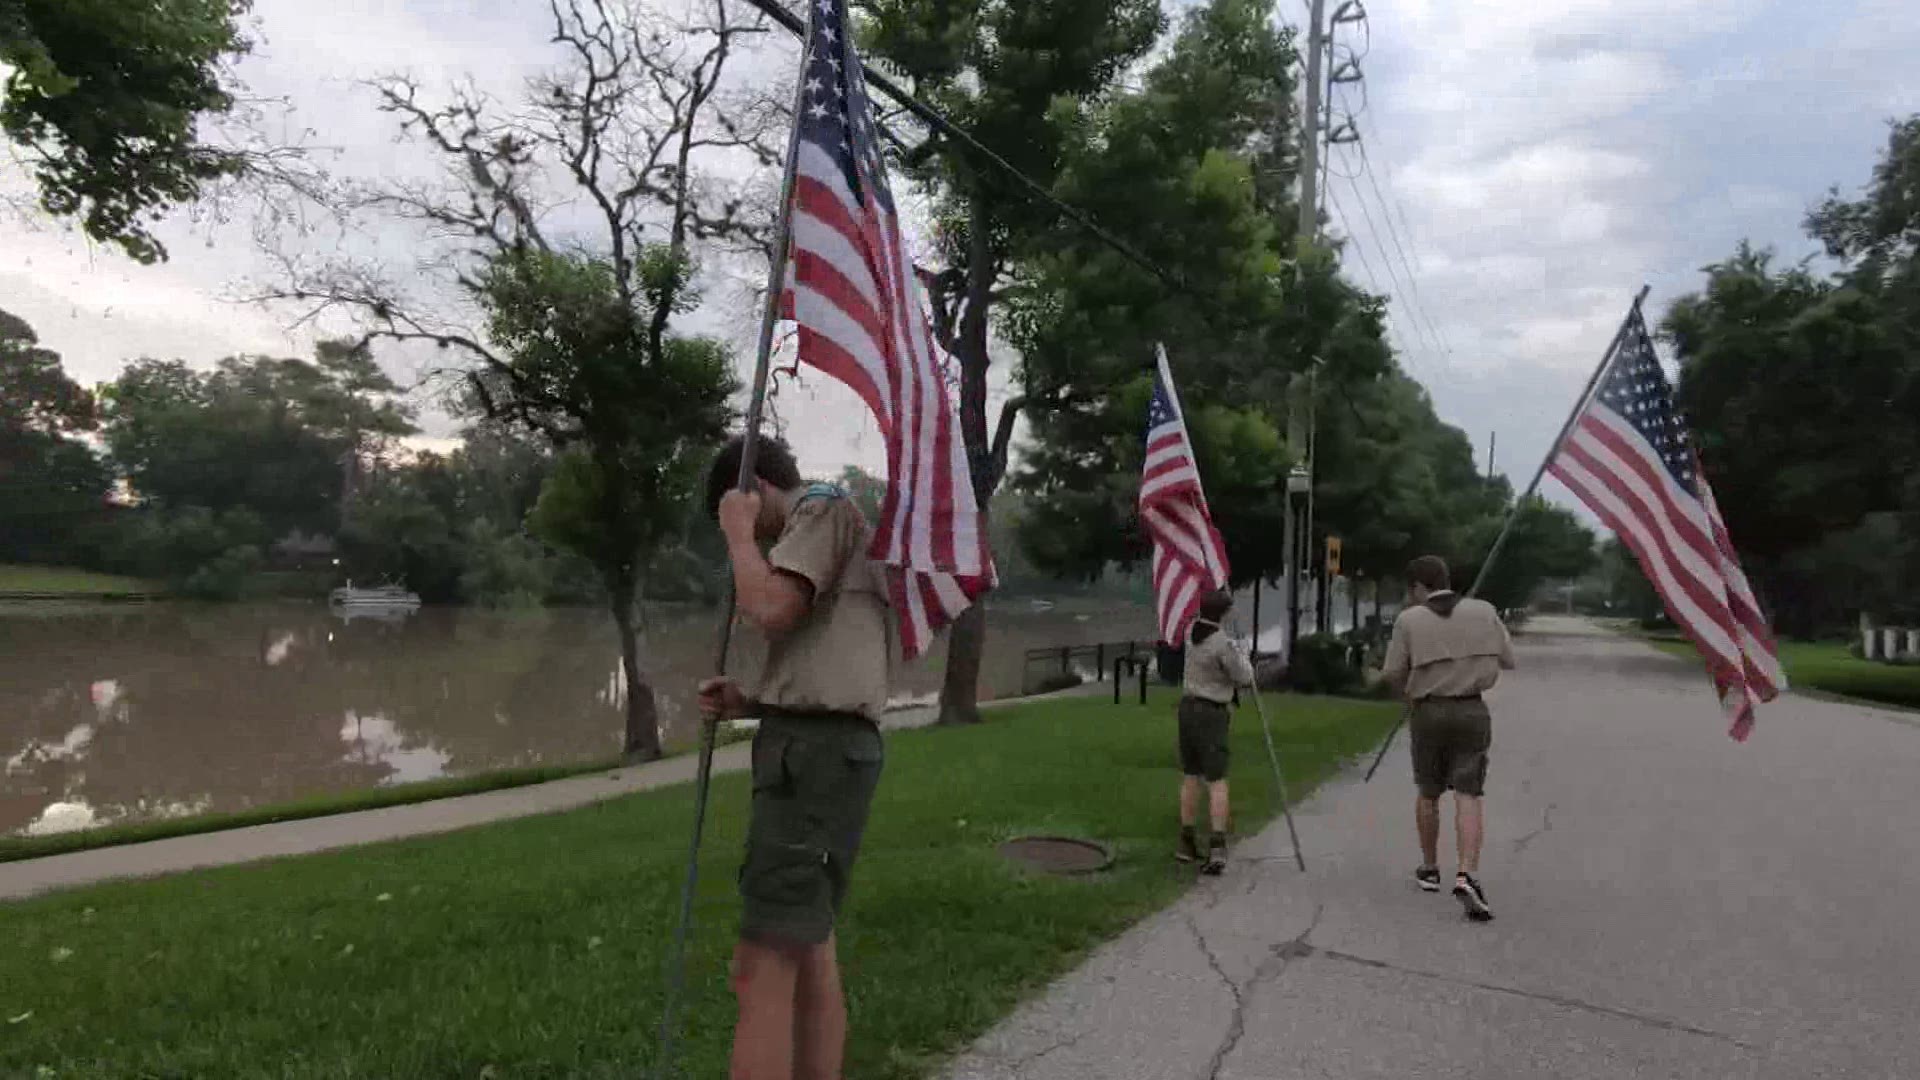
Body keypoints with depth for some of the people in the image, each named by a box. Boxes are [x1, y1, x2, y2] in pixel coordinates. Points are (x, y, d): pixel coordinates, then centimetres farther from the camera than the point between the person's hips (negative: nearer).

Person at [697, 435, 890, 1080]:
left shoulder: (823, 507, -1)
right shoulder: (822, 532, 27)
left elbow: (770, 609, -18)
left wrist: (739, 529, -2)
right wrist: (750, 703, 11)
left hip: (817, 749, -10)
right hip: (818, 744, 10)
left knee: (763, 970, -11)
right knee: (808, 955, 14)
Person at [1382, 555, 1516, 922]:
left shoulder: (1409, 620, -5)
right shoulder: (1483, 612, 1)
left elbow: (1394, 673, -5)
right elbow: (1508, 660, 6)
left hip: (1428, 712, 0)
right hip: (1472, 712, 1)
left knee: (1429, 793, 15)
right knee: (1469, 795, -2)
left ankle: (1430, 870, 28)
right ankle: (1467, 875, -18)